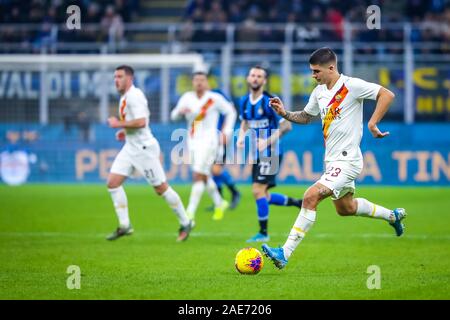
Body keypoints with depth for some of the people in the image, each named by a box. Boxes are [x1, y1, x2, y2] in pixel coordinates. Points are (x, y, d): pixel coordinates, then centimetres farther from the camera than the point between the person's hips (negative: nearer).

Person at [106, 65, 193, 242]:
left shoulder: (134, 95, -16)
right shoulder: (124, 97, 14)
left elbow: (141, 121, -27)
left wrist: (119, 124, -17)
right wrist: (125, 131, 13)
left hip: (144, 147, -10)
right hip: (130, 147, 10)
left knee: (161, 188, -2)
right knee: (113, 182, -2)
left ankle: (185, 223, 11)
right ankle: (124, 226, 2)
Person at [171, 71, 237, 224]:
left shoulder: (215, 98, -6)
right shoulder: (187, 98, 5)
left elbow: (230, 112, 6)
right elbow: (174, 116, 4)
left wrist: (226, 131, -2)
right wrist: (180, 111, -18)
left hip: (208, 141, -5)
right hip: (192, 142, 5)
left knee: (198, 176, -14)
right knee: (204, 177, 15)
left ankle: (190, 213, -16)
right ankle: (219, 203, 37)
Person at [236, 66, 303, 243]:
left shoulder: (270, 102, -15)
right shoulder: (244, 101, 5)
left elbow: (286, 125, -14)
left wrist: (268, 141, -22)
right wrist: (241, 137, 1)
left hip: (270, 154, -8)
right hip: (256, 155, 8)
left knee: (258, 190, -14)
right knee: (262, 196, 10)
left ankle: (263, 232, -3)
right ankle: (298, 203, 30)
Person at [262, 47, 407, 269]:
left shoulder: (351, 86, -14)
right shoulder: (319, 92, 9)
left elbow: (387, 95, -16)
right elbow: (306, 117, 23)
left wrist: (372, 124, -22)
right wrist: (285, 114, 5)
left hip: (346, 160, -10)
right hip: (332, 160, 10)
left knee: (311, 196, -23)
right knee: (345, 209, 24)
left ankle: (285, 254, -25)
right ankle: (393, 216, 46)